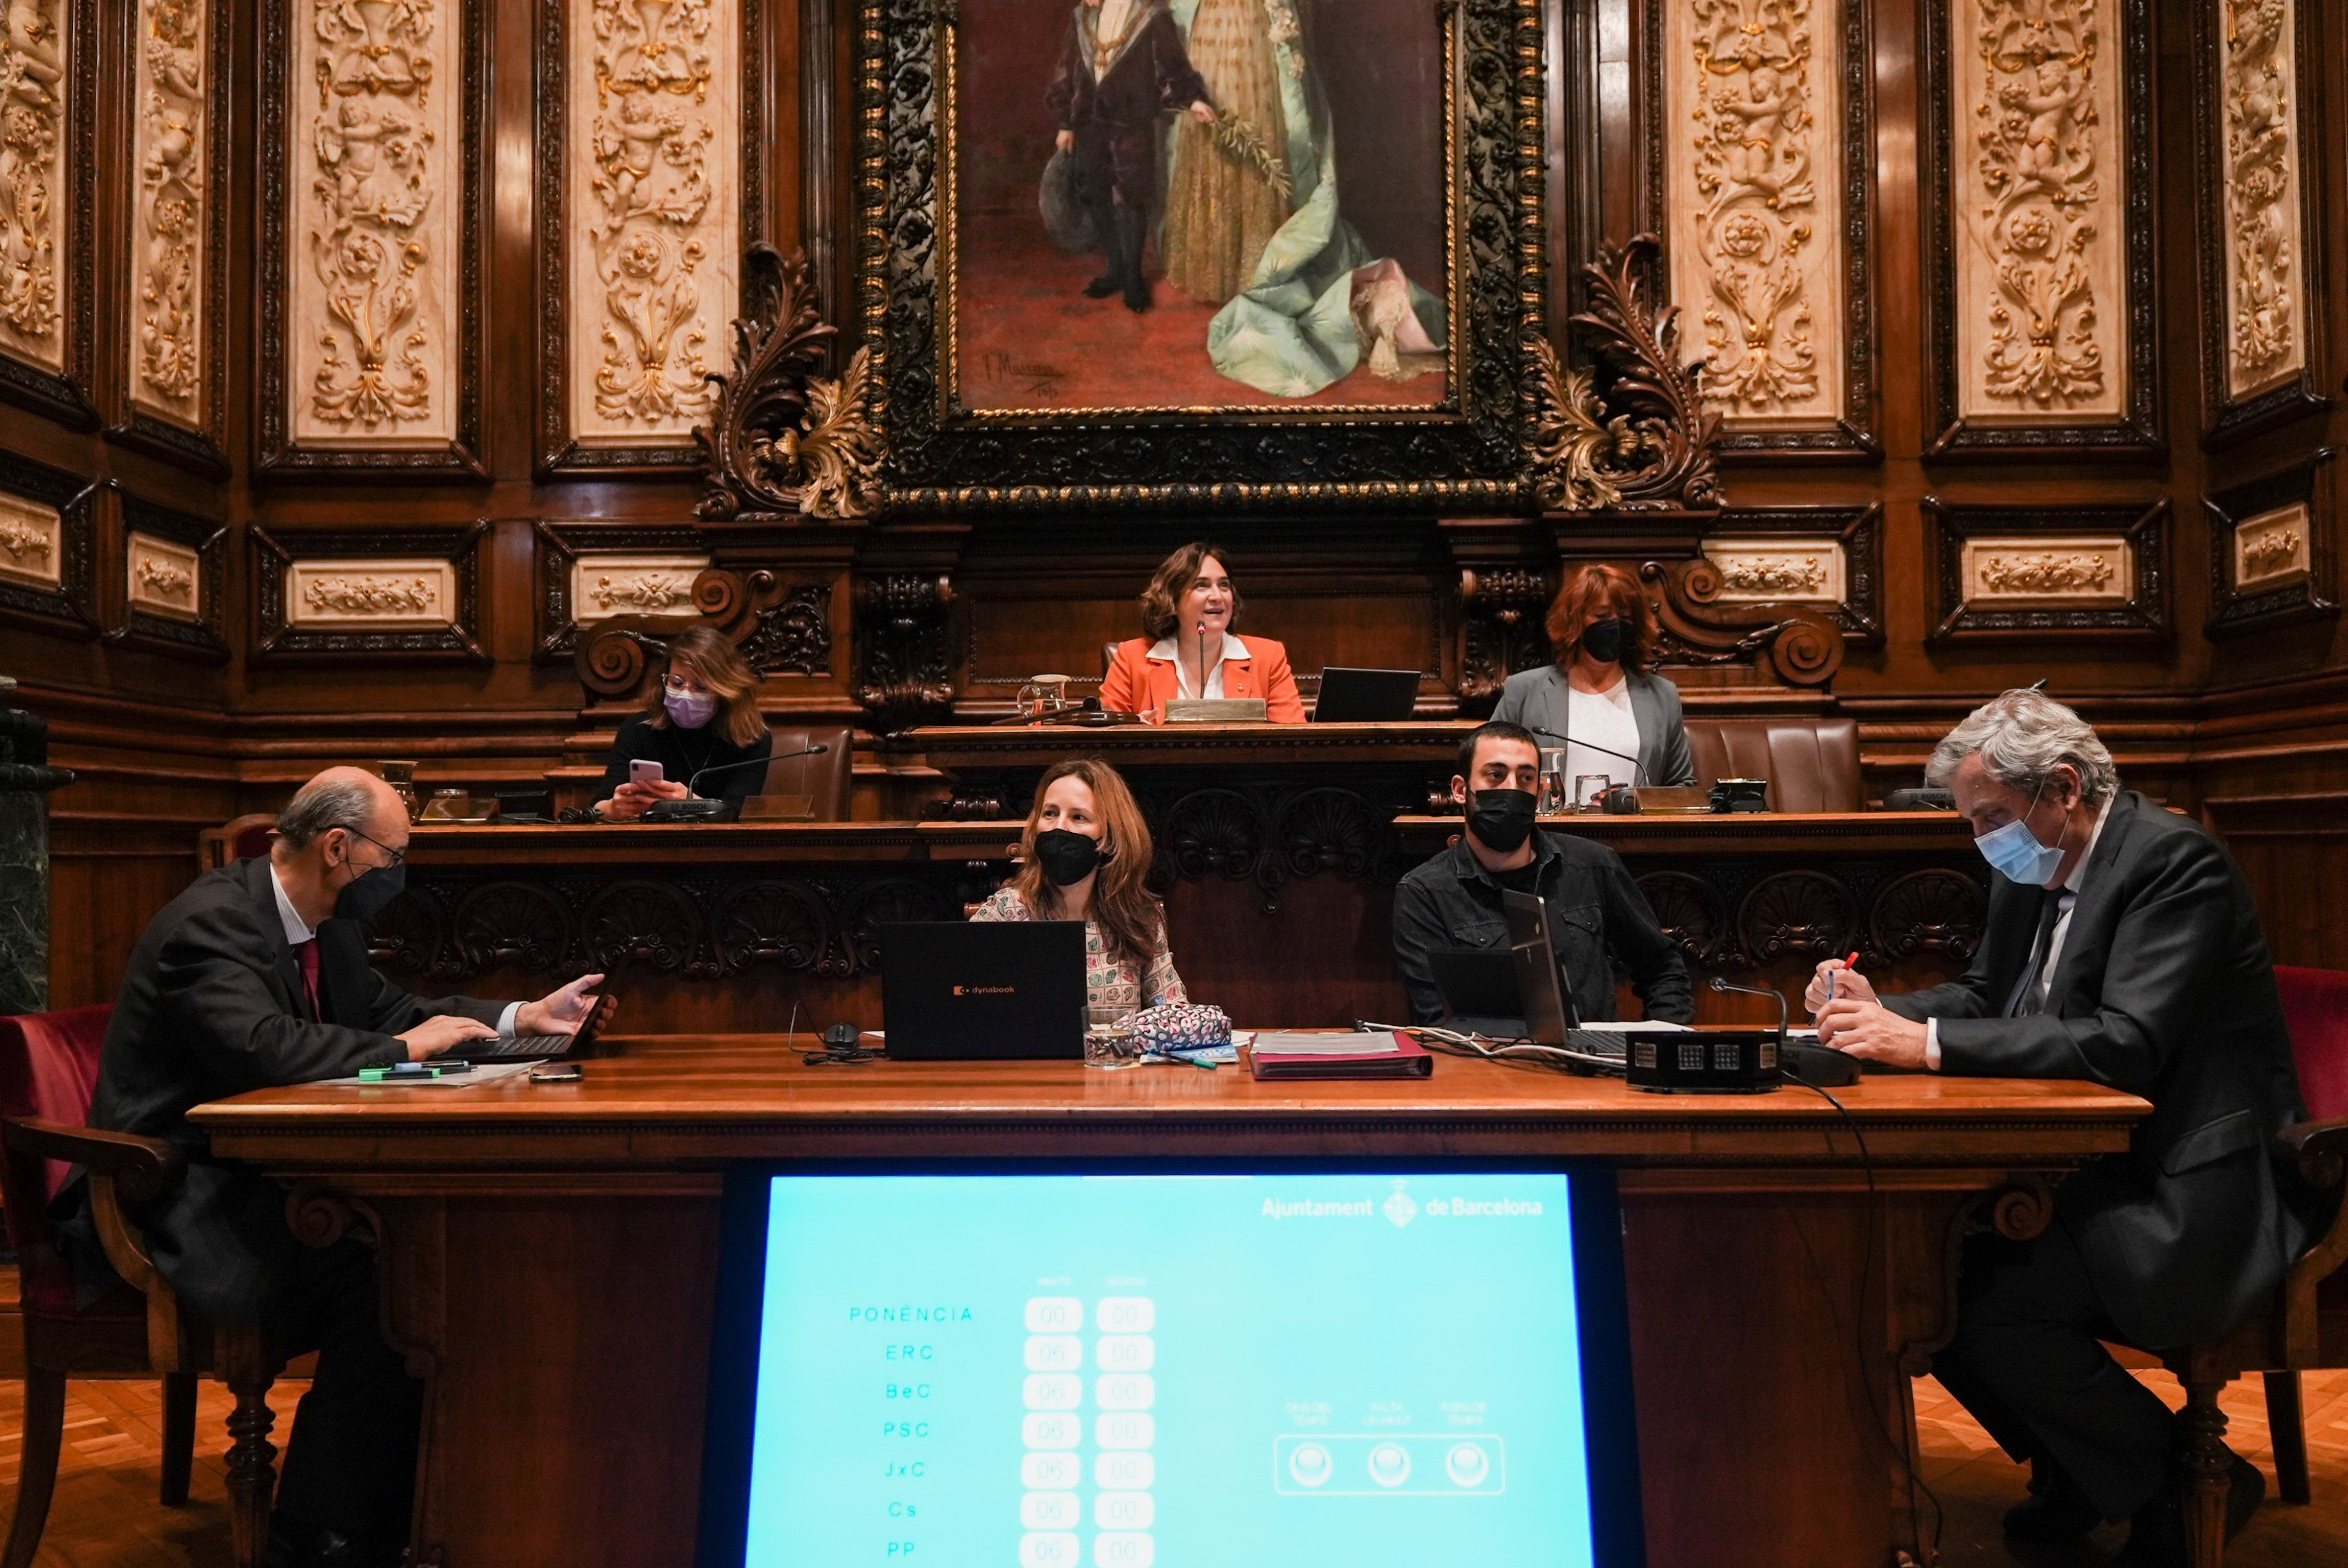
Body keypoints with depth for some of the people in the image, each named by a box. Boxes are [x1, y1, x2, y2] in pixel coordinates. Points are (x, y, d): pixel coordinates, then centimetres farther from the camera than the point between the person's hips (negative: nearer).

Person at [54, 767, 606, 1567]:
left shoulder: (325, 925, 10)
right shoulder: (211, 922, -19)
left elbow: (388, 1009, 18)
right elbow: (262, 1048, -34)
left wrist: (526, 1017, 7)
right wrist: (402, 1049, -22)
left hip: (259, 1176, 9)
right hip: (181, 1201, -9)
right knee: (382, 1274, -27)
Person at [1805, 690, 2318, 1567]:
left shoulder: (2175, 861, -18)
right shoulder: (2030, 869, 7)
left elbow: (2125, 1044, -30)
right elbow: (1984, 996, 15)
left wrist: (1928, 1042, -32)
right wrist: (1881, 1013, -7)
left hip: (2192, 1193, -9)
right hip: (2089, 1169, 9)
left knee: (1994, 1308, -23)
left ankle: (2185, 1493, 2)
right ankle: (2072, 1471, 17)